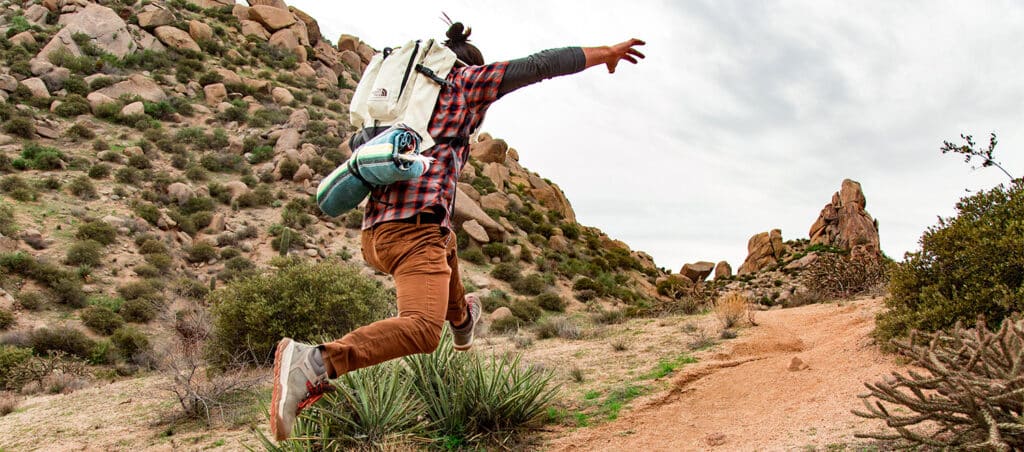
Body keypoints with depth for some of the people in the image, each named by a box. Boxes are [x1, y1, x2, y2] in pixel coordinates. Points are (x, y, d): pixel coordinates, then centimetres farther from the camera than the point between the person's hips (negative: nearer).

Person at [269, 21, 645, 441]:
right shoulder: (466, 78, 9)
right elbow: (540, 65, 6)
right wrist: (606, 53, 17)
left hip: (375, 230, 9)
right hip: (415, 227, -9)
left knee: (445, 245, 40)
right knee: (422, 330, -25)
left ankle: (461, 317, 62)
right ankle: (315, 363, -42)